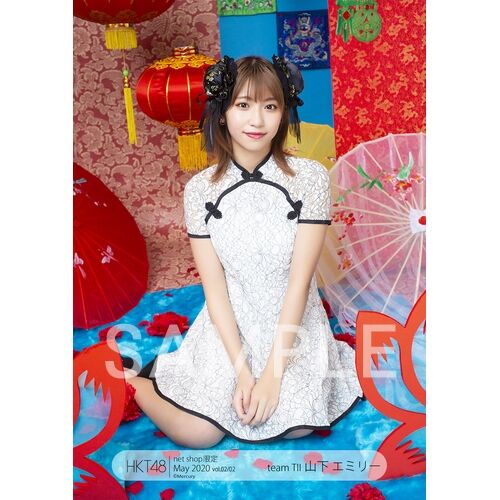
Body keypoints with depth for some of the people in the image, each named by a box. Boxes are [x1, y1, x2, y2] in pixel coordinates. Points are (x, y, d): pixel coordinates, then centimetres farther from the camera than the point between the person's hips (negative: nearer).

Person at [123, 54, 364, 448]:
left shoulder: (311, 177, -11)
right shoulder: (200, 190, -7)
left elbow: (299, 281, -14)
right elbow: (214, 287, -7)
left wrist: (273, 372, -18)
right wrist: (242, 369, -17)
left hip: (293, 326, 1)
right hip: (228, 327, 0)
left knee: (294, 425, -21)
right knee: (197, 434, -15)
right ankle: (133, 379, 15)